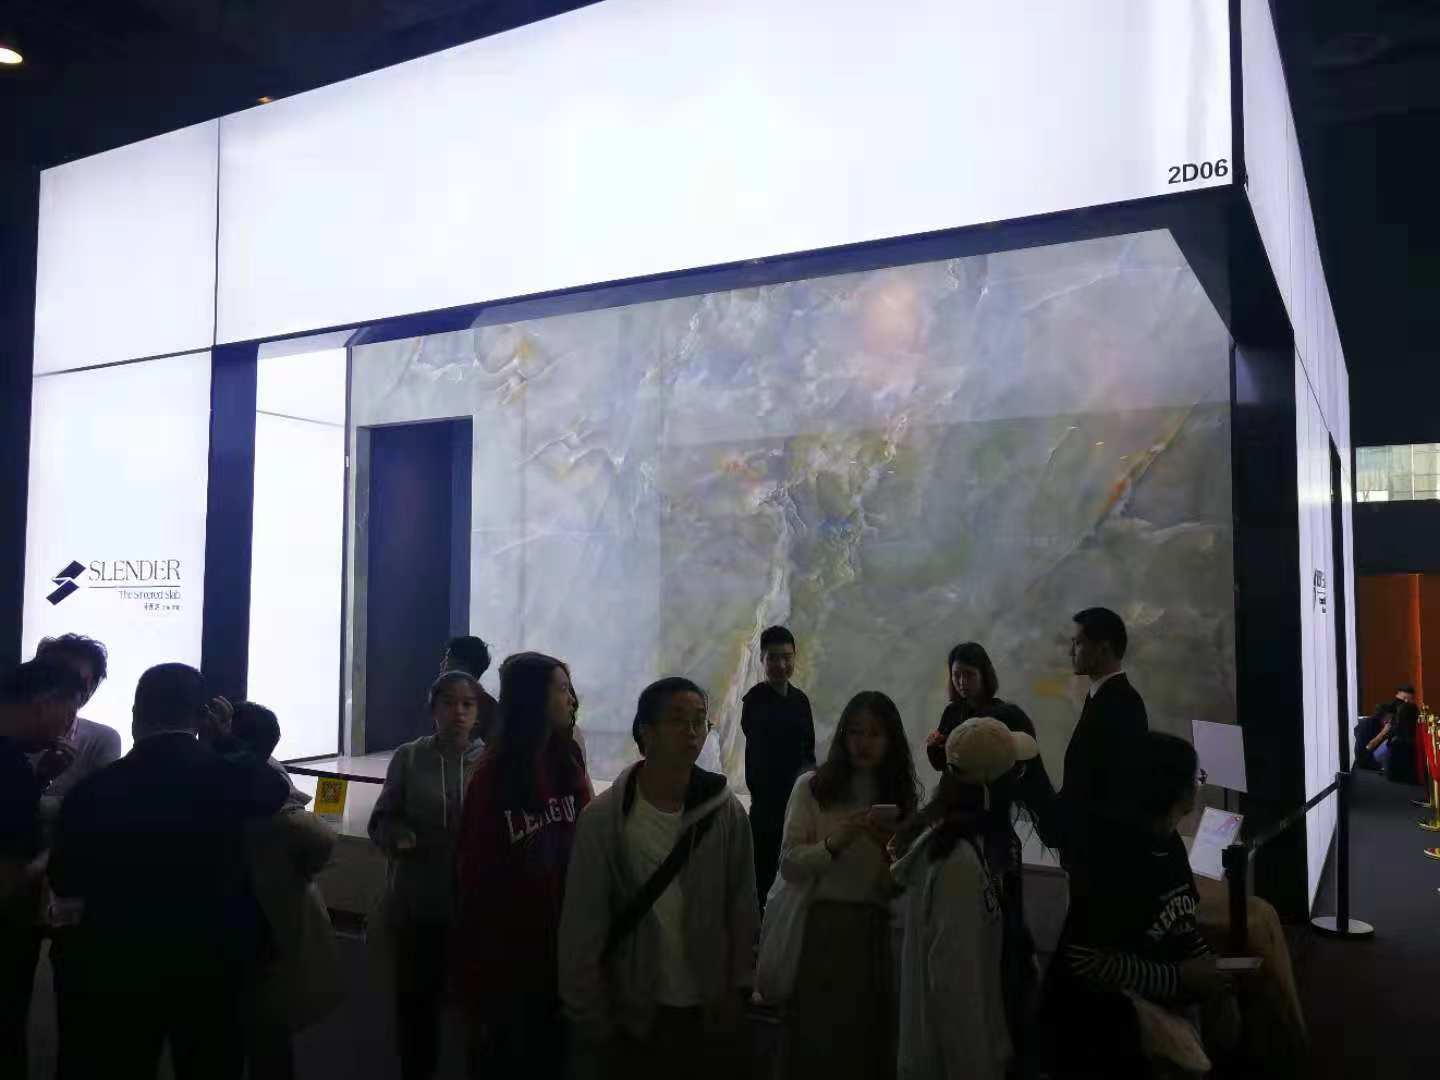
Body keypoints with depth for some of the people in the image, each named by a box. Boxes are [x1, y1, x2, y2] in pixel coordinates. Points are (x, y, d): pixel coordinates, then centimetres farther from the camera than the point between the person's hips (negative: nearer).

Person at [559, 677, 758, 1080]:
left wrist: (736, 987, -4)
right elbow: (581, 929, -8)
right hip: (631, 1017, -1)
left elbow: (743, 908, 1)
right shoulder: (602, 818, -12)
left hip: (712, 1014, 2)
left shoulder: (727, 811, -6)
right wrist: (591, 1023, -5)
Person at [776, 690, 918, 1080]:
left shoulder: (903, 798, 9)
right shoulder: (812, 787, 0)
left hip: (877, 934, 2)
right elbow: (789, 865, -7)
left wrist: (891, 847, -11)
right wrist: (834, 843, -22)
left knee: (867, 1043, 8)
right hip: (818, 929, -2)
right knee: (815, 1044, 2)